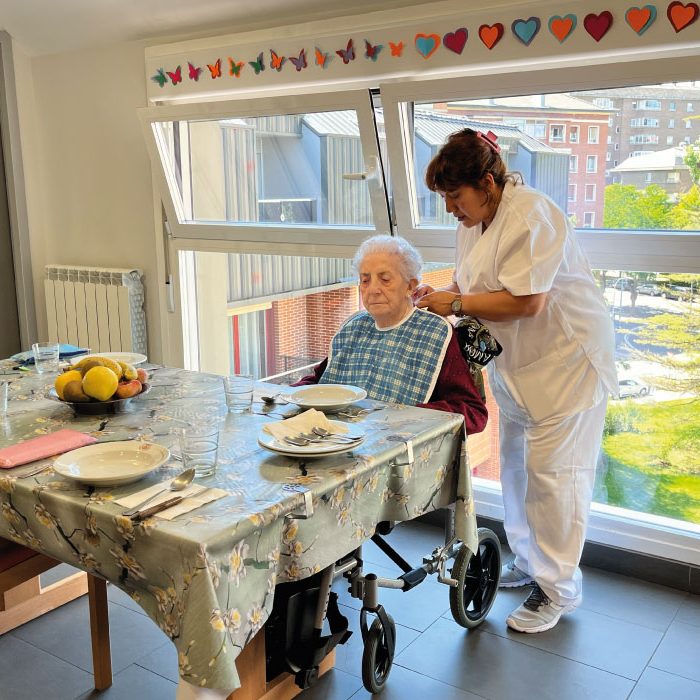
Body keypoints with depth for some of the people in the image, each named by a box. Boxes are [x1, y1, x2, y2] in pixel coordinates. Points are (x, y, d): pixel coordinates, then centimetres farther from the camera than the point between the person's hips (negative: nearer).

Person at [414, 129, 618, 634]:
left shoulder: (531, 216, -22)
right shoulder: (475, 220, 7)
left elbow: (525, 302, -29)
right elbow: (476, 288, 16)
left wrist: (457, 303, -20)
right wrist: (439, 296, -4)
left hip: (565, 360, -9)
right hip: (516, 364, 10)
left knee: (551, 472, -5)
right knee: (515, 466, 16)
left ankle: (558, 588, 10)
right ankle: (527, 562, 32)